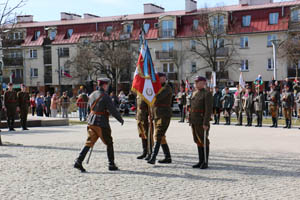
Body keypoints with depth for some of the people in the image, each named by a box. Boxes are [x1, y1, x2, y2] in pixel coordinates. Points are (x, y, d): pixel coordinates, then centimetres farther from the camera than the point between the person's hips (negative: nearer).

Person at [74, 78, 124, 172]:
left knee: (89, 143, 8)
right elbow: (113, 110, -14)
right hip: (102, 123, -6)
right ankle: (111, 165, 16)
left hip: (91, 122, 6)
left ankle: (78, 162, -3)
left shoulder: (92, 95, 8)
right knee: (109, 143, 9)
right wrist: (120, 119, 0)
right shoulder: (105, 97, -15)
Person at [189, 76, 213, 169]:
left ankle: (205, 162, 4)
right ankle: (201, 161, 17)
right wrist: (191, 120, 14)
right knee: (198, 141, 11)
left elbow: (209, 110, -16)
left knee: (204, 142, -2)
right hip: (194, 122, 8)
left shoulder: (207, 94, -10)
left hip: (202, 122, -8)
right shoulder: (195, 93, 15)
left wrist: (206, 123, -21)